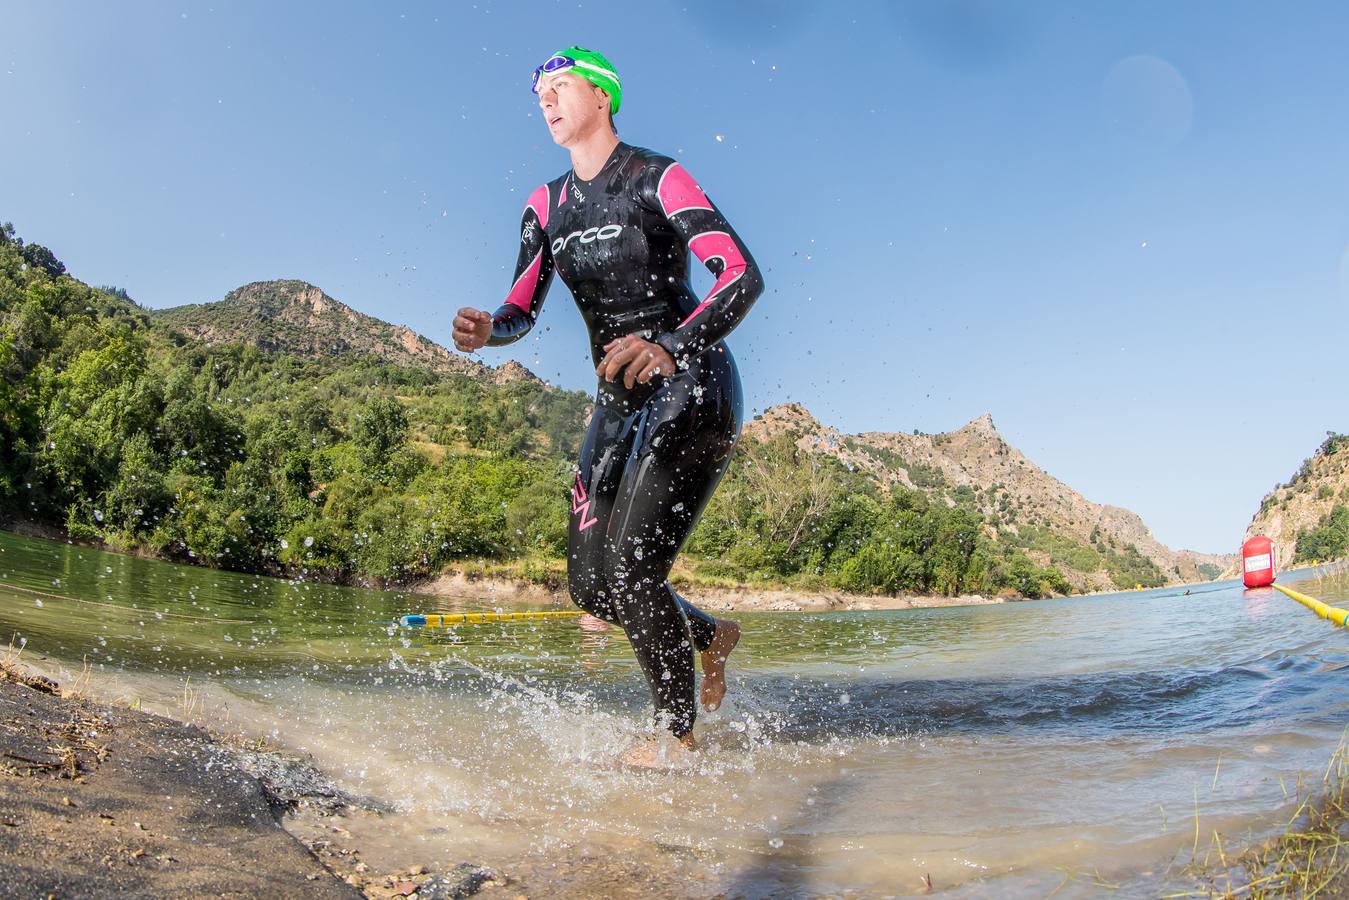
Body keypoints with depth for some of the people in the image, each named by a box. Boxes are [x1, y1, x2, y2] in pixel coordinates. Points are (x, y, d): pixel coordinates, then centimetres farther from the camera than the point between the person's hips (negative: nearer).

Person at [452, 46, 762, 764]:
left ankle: (678, 738, 4)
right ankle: (711, 636, 30)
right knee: (590, 584, 3)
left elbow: (743, 275, -17)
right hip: (619, 399, 7)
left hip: (691, 388, -7)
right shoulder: (546, 205, 13)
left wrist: (671, 348, -33)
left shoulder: (658, 178, -7)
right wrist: (487, 330, -17)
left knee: (631, 568, -18)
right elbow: (522, 307, 8)